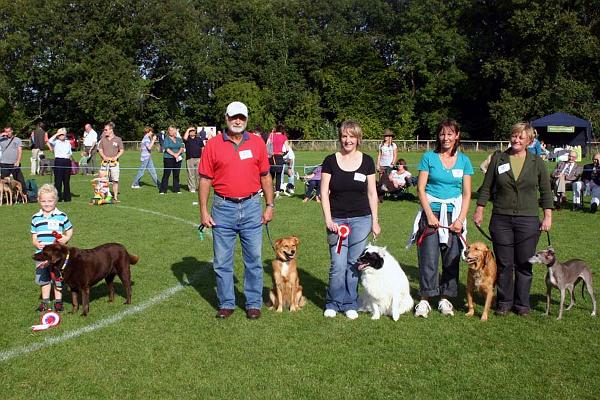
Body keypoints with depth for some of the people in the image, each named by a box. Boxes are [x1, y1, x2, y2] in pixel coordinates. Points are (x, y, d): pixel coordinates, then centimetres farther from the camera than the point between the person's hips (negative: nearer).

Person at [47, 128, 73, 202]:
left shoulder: (68, 142, 16)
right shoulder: (56, 142, 1)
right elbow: (49, 141, -21)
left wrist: (71, 155, 6)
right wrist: (56, 134, -11)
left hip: (67, 161, 4)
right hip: (58, 161, -4)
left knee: (67, 180, 8)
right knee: (58, 180, -4)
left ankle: (67, 197, 15)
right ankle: (58, 197, 2)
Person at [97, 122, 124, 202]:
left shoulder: (118, 139, 3)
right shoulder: (103, 139, 10)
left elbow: (122, 150, 5)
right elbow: (100, 150, 14)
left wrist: (116, 156, -10)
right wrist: (103, 156, -5)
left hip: (114, 163, -2)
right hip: (104, 162, 2)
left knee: (115, 180, -1)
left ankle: (115, 197, 7)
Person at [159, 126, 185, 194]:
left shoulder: (179, 139, 14)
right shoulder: (166, 139, 3)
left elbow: (182, 148, 4)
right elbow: (167, 148, -7)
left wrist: (178, 153, -13)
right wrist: (174, 154, -16)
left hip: (178, 159, 4)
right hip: (168, 158, -4)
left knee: (176, 174, 6)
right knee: (166, 174, -5)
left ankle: (176, 189, 14)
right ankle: (162, 190, -3)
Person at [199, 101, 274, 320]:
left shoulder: (257, 143, 3)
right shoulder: (213, 145, -1)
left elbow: (265, 176, 8)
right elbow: (205, 179, 0)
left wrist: (269, 205, 4)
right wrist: (204, 211, -4)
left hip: (251, 207, 1)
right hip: (223, 209, 0)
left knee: (253, 260, 7)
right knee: (222, 262, 7)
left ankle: (254, 303, 20)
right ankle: (226, 303, 21)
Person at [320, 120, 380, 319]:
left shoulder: (367, 161, 3)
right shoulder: (330, 161, 0)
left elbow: (372, 193, 7)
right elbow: (324, 193, 0)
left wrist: (375, 221, 5)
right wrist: (328, 220, -8)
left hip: (361, 219, 1)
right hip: (337, 219, -1)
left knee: (354, 263, 4)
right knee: (338, 265, -4)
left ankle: (350, 304, 18)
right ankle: (333, 303, 15)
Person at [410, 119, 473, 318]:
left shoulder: (464, 161, 8)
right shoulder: (429, 157, 2)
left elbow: (467, 194, 7)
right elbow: (420, 189, -1)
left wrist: (460, 219, -4)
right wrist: (430, 215, -9)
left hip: (454, 214, 2)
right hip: (431, 212, -2)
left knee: (452, 258, 3)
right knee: (428, 257, -6)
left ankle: (445, 298, 15)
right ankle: (424, 299, 2)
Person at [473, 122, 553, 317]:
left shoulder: (537, 162, 4)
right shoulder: (498, 159, 4)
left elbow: (546, 191, 7)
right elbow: (486, 187, 8)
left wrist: (548, 216, 0)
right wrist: (479, 211, 6)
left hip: (528, 220, 0)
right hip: (501, 219, 0)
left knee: (524, 264, 4)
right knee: (504, 264, 4)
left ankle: (522, 304, 17)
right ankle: (504, 302, 17)